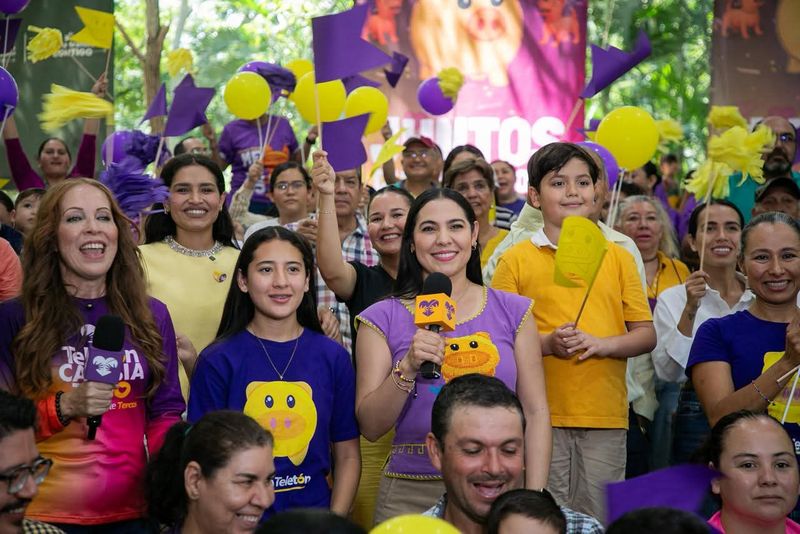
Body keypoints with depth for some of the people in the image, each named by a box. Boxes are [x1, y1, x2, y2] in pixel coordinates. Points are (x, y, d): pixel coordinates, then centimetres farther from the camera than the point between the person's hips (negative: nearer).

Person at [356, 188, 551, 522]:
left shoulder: (512, 311, 5)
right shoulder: (383, 318, 1)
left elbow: (536, 412, 4)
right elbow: (370, 428, -3)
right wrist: (407, 368, -18)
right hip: (411, 494, -1)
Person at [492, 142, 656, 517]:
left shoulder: (618, 257, 9)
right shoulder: (516, 260, 2)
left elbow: (646, 335, 8)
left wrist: (601, 344, -10)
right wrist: (546, 343, -15)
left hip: (606, 416, 2)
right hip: (540, 416, -2)